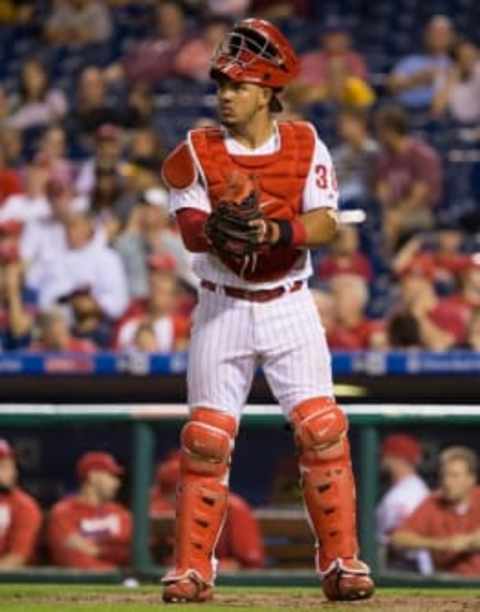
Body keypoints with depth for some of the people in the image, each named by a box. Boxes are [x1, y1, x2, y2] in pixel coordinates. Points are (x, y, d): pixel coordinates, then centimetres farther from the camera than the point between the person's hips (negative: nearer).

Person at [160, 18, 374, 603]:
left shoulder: (305, 145, -2)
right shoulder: (199, 150, -4)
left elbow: (324, 225, -8)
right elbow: (189, 231, -11)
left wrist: (277, 231, -27)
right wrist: (215, 230, -33)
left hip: (289, 307, 0)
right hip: (223, 309, 0)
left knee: (323, 432, -8)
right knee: (206, 440, -2)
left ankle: (341, 561, 1)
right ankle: (192, 569, 7)